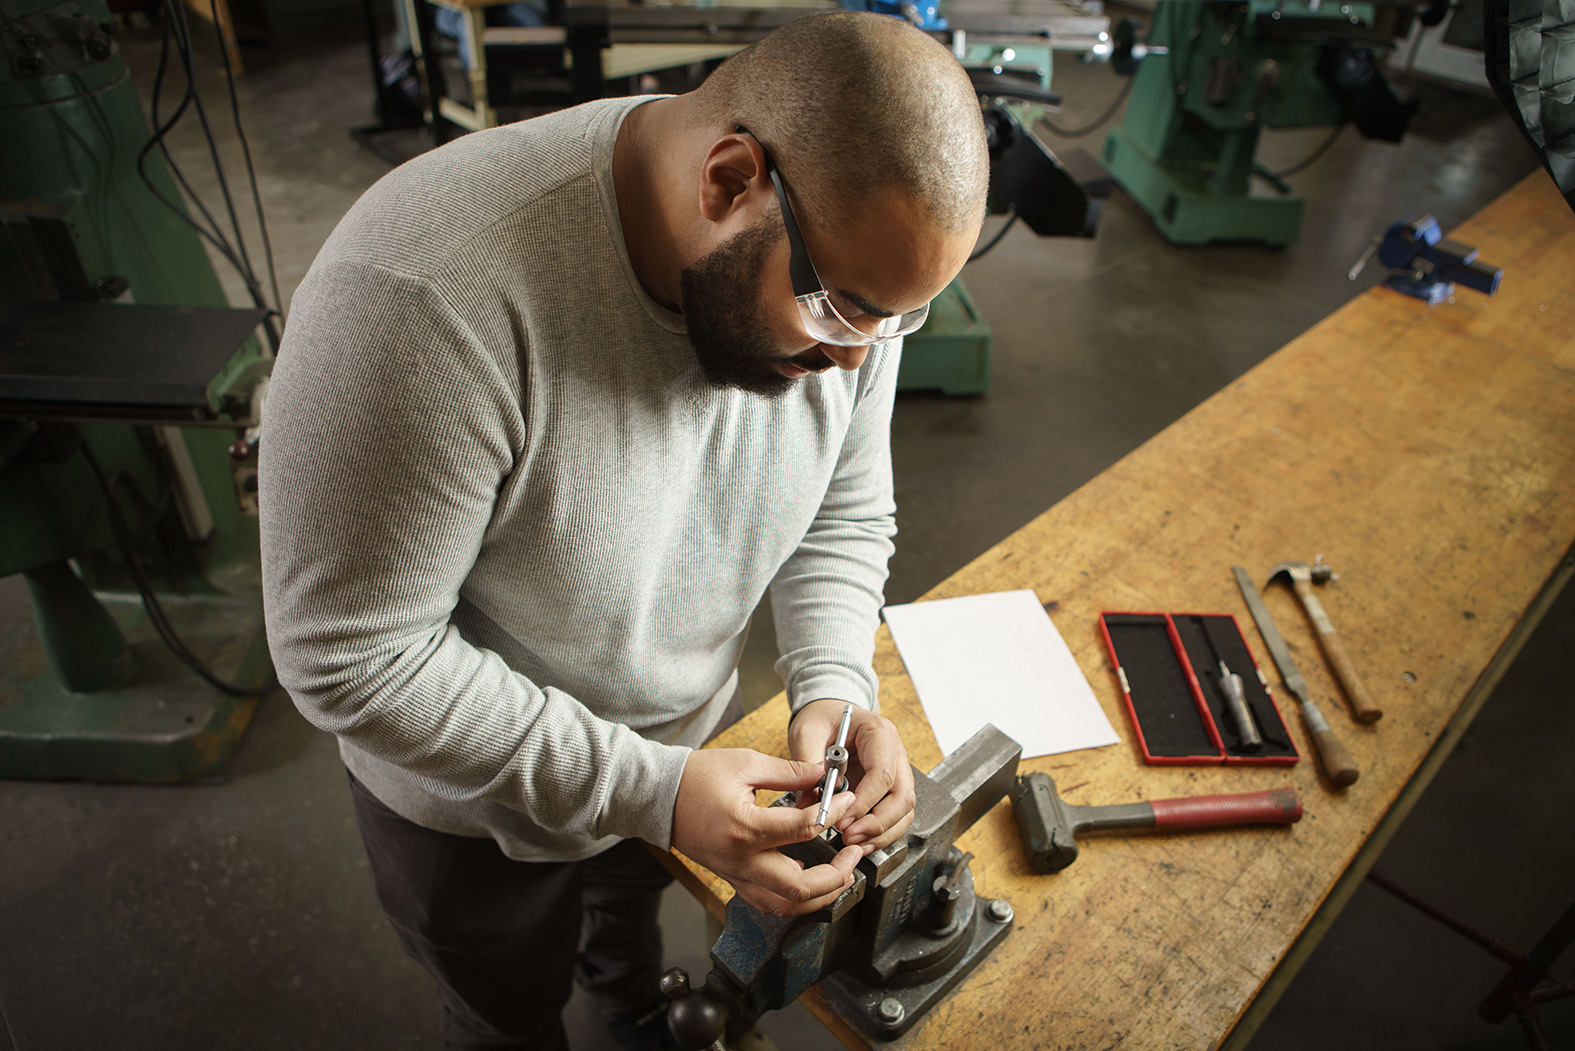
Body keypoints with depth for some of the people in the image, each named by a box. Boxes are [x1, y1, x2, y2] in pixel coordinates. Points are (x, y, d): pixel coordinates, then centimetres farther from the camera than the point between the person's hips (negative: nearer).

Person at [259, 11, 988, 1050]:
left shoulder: (847, 261, -20)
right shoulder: (429, 297, -40)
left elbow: (845, 517, -7)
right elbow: (351, 655, -32)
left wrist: (835, 687, -24)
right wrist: (648, 789, -34)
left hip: (684, 733, 5)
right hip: (475, 805, -4)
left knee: (636, 899, 39)